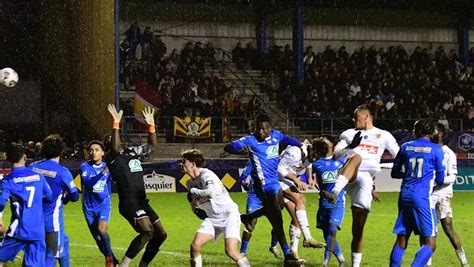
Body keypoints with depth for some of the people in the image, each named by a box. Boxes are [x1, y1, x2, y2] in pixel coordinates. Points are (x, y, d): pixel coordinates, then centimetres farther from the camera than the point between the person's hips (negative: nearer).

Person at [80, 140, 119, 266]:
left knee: (101, 229, -26)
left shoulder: (108, 166, -2)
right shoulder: (85, 167, -9)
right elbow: (88, 183, -28)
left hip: (104, 205, -1)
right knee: (97, 238, 5)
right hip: (89, 207, 1)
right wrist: (102, 173, -37)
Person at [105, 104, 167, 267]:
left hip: (142, 202, 8)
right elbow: (114, 148, -27)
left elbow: (152, 147, 26)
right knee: (147, 231, -25)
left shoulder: (132, 152, 18)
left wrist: (151, 125, 18)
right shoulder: (112, 157, -4)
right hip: (128, 203, -8)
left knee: (161, 234, 9)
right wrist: (116, 124, -30)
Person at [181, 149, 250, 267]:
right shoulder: (190, 183, 6)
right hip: (212, 218, 8)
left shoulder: (206, 175, -19)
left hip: (229, 216, -8)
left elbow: (211, 193, -39)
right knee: (195, 245, -8)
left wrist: (193, 191, -23)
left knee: (231, 251, -23)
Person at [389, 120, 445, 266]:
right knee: (430, 243, -4)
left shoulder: (405, 147, 10)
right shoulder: (436, 149, 0)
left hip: (405, 196, 5)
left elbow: (395, 173, 17)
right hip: (422, 198, -5)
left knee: (401, 241, 13)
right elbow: (440, 179, 5)